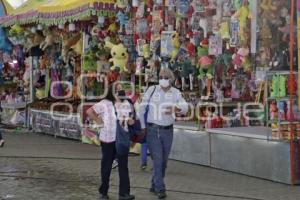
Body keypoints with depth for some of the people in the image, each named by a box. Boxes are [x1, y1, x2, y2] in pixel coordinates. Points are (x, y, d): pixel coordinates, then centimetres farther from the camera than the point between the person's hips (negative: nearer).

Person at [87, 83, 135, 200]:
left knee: (123, 166, -1)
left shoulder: (126, 104, 8)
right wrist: (98, 121, -9)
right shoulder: (105, 104, -7)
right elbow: (89, 111, -7)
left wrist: (130, 121, -4)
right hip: (108, 139, -3)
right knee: (106, 165, 8)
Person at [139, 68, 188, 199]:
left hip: (168, 131, 3)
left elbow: (185, 108, -15)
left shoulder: (175, 93, 0)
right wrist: (143, 127, -1)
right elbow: (142, 108, 0)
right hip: (152, 130, -3)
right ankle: (160, 189, -6)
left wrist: (175, 108, -38)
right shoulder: (152, 90, -6)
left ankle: (154, 186, 26)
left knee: (163, 160, 10)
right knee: (157, 159, -11)